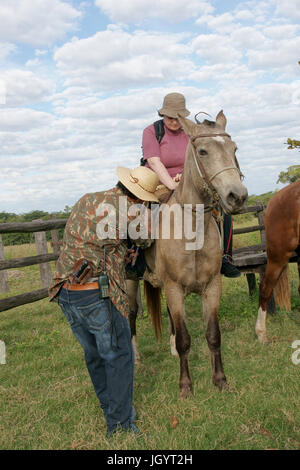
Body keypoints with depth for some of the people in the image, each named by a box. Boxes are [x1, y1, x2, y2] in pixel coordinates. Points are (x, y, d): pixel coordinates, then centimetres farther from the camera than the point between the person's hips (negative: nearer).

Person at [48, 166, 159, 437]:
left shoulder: (85, 200, 14)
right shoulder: (130, 209, -7)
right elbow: (145, 241, 9)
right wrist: (145, 211, 25)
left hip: (65, 292, 7)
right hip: (97, 293, -7)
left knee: (94, 353, 21)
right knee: (118, 355, 7)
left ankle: (110, 407, 38)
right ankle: (119, 424, 13)